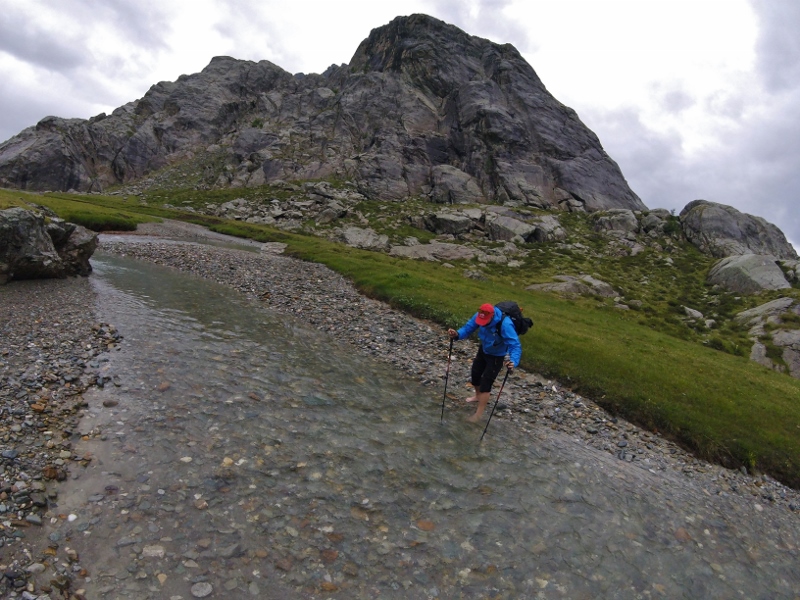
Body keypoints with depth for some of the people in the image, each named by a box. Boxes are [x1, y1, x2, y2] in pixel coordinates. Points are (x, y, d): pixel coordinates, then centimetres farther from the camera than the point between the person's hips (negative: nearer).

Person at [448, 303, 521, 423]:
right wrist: (457, 334, -39)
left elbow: (515, 345, -41)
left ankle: (478, 414, 8)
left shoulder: (505, 324, -41)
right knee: (475, 373, 23)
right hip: (483, 350, 6)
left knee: (486, 383, -7)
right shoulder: (479, 316, -25)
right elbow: (468, 327, -17)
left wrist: (513, 361, -59)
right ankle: (478, 396, 53)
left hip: (497, 356, -6)